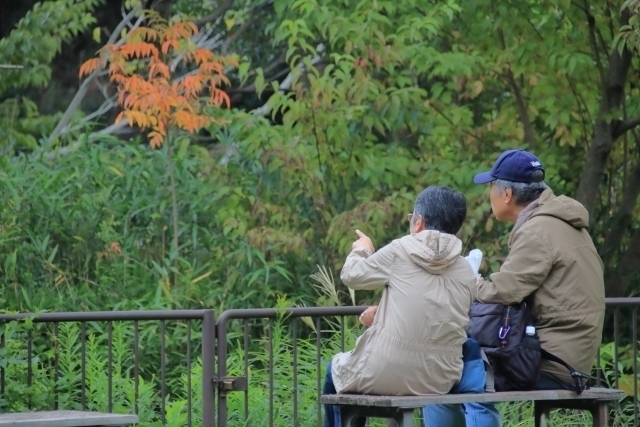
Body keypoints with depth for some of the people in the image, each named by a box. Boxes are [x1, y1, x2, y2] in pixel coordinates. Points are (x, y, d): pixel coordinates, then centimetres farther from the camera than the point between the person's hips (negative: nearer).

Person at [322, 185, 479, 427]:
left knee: (337, 368, 27)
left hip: (386, 376, -4)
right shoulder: (467, 273, 4)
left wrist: (361, 250, 26)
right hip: (440, 381, 4)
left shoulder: (400, 251, -7)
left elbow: (351, 275, 5)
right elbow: (431, 318, 12)